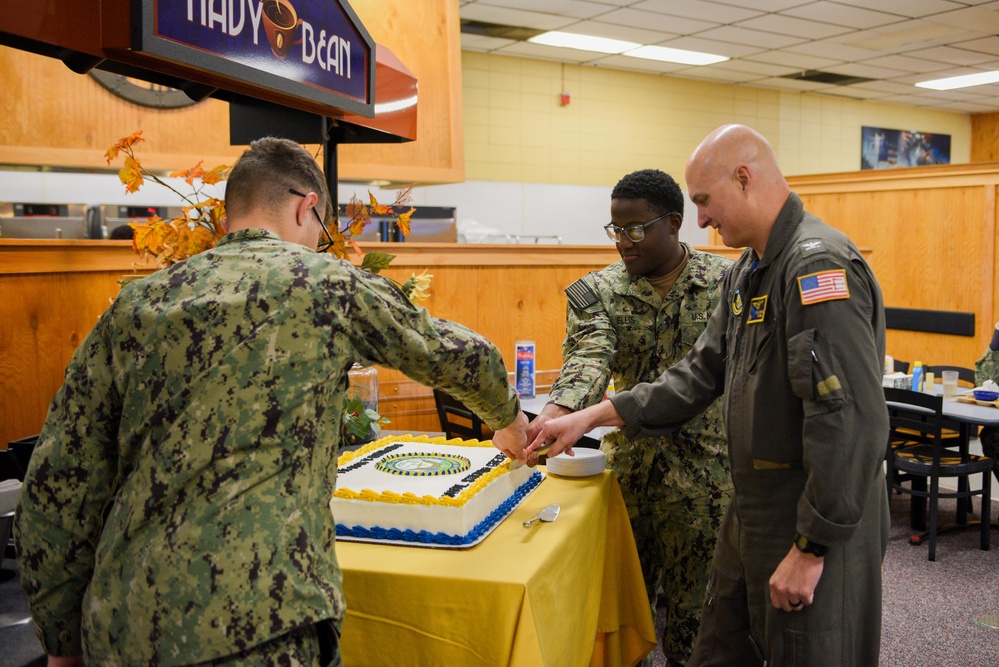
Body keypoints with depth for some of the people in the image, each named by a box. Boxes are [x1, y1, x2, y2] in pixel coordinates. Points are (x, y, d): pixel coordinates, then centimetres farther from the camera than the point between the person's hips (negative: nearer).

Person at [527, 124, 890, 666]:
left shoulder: (820, 265, -21)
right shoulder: (745, 273, 11)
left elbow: (850, 423, -26)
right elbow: (702, 374, 14)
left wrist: (811, 549, -23)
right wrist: (591, 417, 8)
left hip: (815, 527, -9)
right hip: (751, 518, 9)